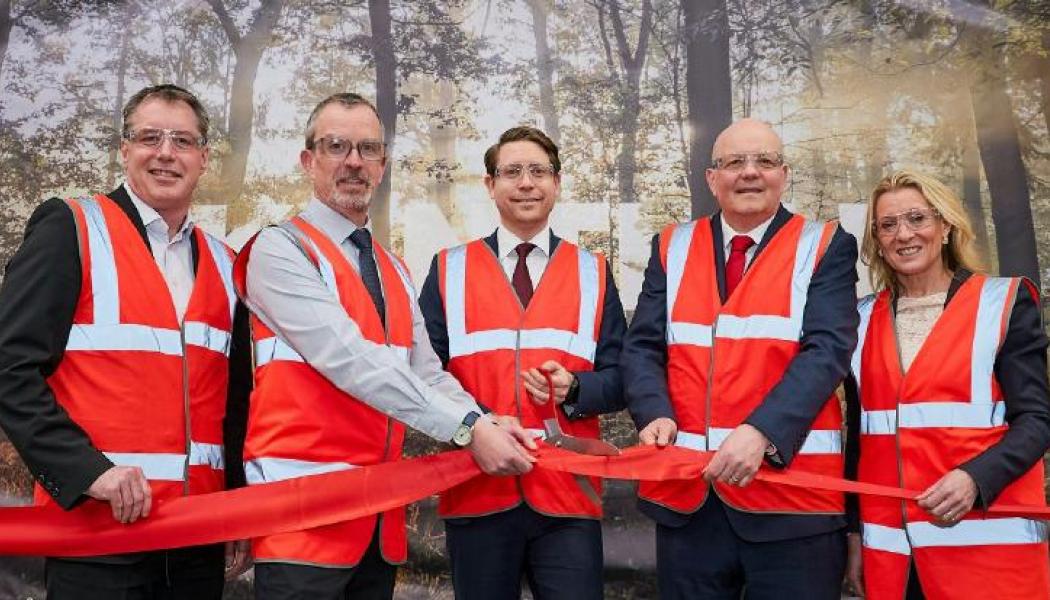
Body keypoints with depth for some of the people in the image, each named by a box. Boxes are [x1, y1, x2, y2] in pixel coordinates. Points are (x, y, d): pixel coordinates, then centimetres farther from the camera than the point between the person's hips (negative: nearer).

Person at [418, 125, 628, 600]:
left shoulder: (593, 273, 10)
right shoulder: (450, 270, 8)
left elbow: (620, 377, 8)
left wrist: (574, 389, -13)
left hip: (568, 491, 0)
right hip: (476, 488, 0)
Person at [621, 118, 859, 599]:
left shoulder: (825, 248, 2)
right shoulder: (672, 248, 11)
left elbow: (827, 350, -10)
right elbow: (642, 347, 6)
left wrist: (761, 432, -24)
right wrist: (655, 413, -15)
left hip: (791, 487, -2)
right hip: (685, 493, 3)